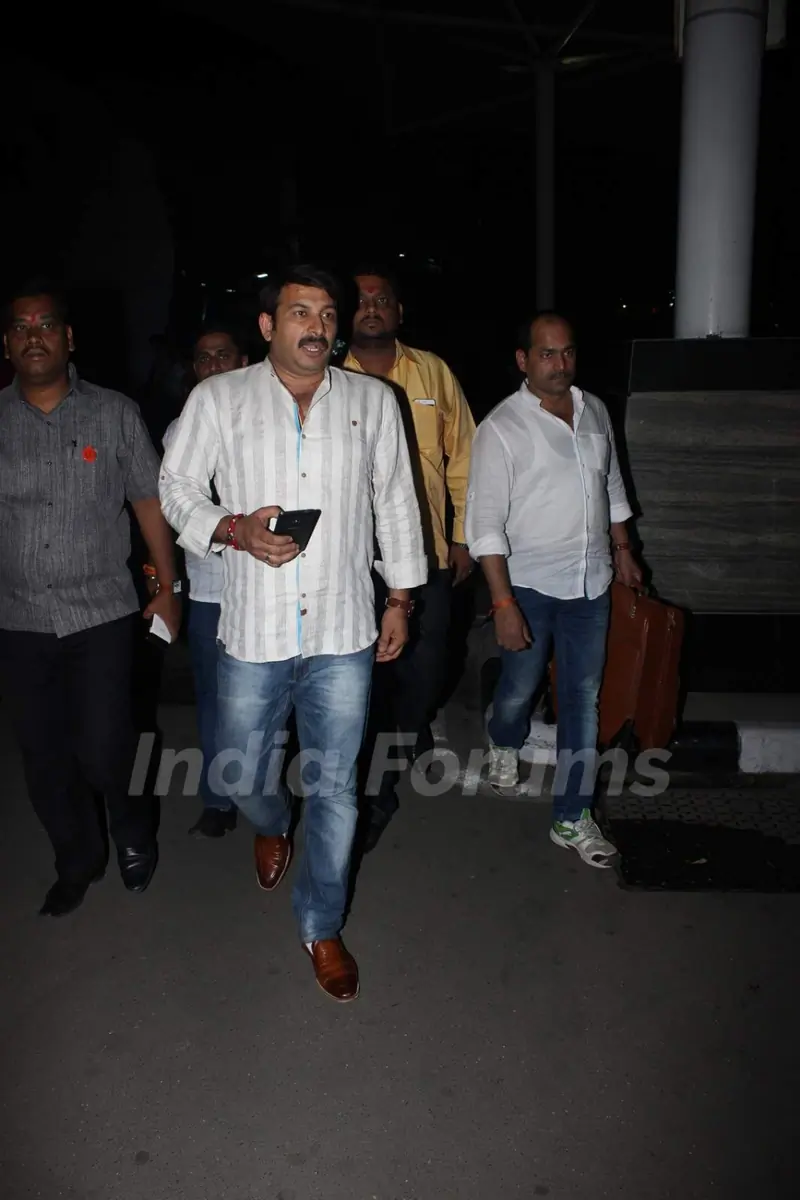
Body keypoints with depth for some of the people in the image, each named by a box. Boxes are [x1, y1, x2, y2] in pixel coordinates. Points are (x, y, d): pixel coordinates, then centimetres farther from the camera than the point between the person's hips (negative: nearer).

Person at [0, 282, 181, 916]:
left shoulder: (116, 414, 0)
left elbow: (150, 500, 4)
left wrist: (168, 588, 4)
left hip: (101, 614, -2)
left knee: (102, 751, -4)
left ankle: (134, 831, 30)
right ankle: (78, 862, 34)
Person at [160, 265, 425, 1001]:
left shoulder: (372, 400, 5)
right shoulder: (219, 399, 0)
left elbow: (396, 500, 10)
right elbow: (177, 487, 5)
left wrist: (401, 596, 9)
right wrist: (235, 529, -14)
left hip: (344, 633, 1)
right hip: (254, 632, 0)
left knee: (335, 788, 8)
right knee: (241, 775, 13)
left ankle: (322, 926, 29)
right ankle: (272, 825, 51)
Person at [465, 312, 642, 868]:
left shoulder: (595, 410, 5)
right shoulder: (502, 427, -13)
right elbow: (486, 523, -16)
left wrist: (622, 549, 19)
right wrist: (503, 603, -20)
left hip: (591, 581, 4)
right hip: (529, 584, -4)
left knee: (583, 696, 6)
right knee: (521, 686, 12)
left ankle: (572, 817, 17)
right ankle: (504, 744, 48)